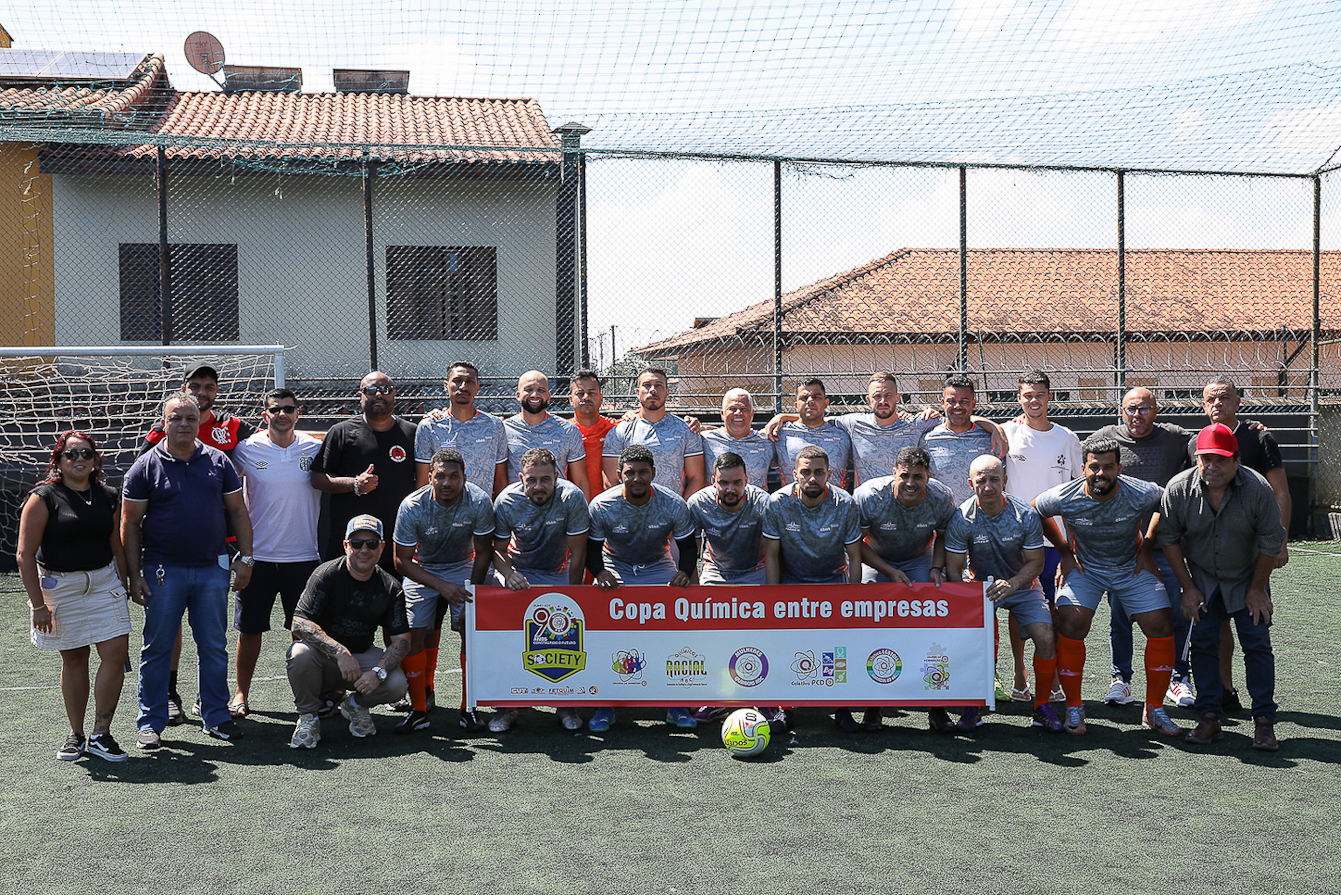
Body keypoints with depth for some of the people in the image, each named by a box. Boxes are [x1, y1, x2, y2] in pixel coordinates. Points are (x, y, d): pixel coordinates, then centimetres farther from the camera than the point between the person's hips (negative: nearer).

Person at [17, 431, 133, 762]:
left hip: (104, 582, 3)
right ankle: (76, 735, 20)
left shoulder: (108, 497, 7)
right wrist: (38, 604, -13)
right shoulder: (44, 497, -6)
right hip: (60, 586, -3)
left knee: (116, 654, -8)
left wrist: (123, 589, 10)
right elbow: (25, 555, -9)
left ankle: (101, 735, 3)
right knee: (73, 659, 5)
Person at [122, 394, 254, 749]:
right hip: (164, 570, -2)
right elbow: (130, 524, 1)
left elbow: (238, 511, 11)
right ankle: (150, 722, 14)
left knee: (214, 648, 8)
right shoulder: (146, 466, 0)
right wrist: (135, 574, -5)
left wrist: (245, 558, 3)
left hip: (213, 569, 2)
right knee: (157, 649, 4)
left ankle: (216, 716, 18)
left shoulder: (218, 461, 7)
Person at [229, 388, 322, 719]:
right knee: (250, 628, 7)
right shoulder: (247, 449, -2)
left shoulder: (314, 448, 0)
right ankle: (242, 693, 22)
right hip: (258, 554, 0)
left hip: (304, 555, 0)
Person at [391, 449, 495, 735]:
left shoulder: (479, 502, -23)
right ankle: (418, 709, -2)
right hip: (421, 571, 0)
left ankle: (468, 708, -4)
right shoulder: (412, 507, -24)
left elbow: (483, 552, -10)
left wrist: (471, 593, -17)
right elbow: (402, 561, -17)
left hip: (463, 566, 0)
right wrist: (441, 586, -27)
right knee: (413, 633, -14)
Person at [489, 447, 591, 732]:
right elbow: (498, 549, -8)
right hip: (521, 571, 1)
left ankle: (566, 703, 3)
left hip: (560, 570, -1)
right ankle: (507, 706, -1)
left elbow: (577, 553, -18)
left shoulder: (571, 498, -26)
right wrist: (509, 574, -28)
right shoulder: (507, 502, -20)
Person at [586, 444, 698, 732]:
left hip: (658, 568, 0)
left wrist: (684, 572, -26)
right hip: (615, 569, 0)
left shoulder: (673, 504, -14)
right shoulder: (601, 506, -15)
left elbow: (688, 547, -5)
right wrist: (599, 572, -27)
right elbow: (592, 549, -5)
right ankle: (605, 703, -11)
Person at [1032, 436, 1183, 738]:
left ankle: (1154, 710, 8)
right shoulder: (1064, 498, -22)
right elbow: (1034, 511, 1)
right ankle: (1074, 708, -2)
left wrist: (1147, 549, 0)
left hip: (1132, 567, 1)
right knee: (1069, 627, -20)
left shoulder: (1143, 495, -23)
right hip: (1084, 567, -1)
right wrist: (1065, 551, 2)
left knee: (1162, 630, -10)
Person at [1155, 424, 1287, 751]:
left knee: (1257, 644, -4)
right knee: (1203, 643, -2)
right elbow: (1169, 538, -6)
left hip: (1247, 578, -1)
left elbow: (1271, 541, -11)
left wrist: (1257, 589, -7)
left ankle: (1264, 721, 3)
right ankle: (1209, 717, 5)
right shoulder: (1178, 488, -18)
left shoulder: (1258, 489, -22)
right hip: (1201, 579, 1)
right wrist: (1188, 587, -5)